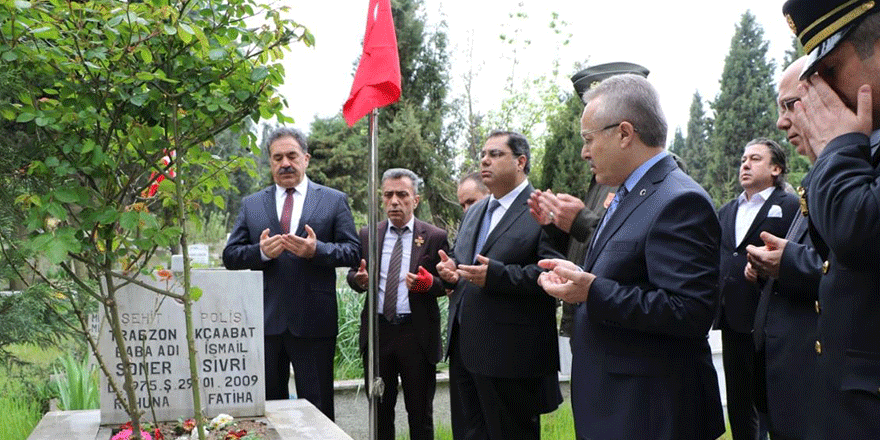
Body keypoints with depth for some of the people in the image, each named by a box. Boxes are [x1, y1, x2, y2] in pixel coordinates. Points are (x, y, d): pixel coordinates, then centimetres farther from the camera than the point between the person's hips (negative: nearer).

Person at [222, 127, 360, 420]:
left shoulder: (334, 200, 5)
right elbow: (230, 256, 6)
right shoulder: (251, 204, 11)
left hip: (313, 322, -2)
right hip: (265, 321, 2)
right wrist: (261, 252, -14)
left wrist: (316, 250, -19)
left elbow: (353, 252, -1)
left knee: (318, 406, 6)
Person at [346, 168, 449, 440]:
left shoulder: (435, 237, -1)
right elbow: (352, 274, 12)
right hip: (377, 332, 3)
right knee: (380, 409, 15)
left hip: (417, 335, -3)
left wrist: (428, 282, -22)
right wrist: (359, 279, -12)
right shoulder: (367, 235, 8)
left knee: (420, 412, 8)